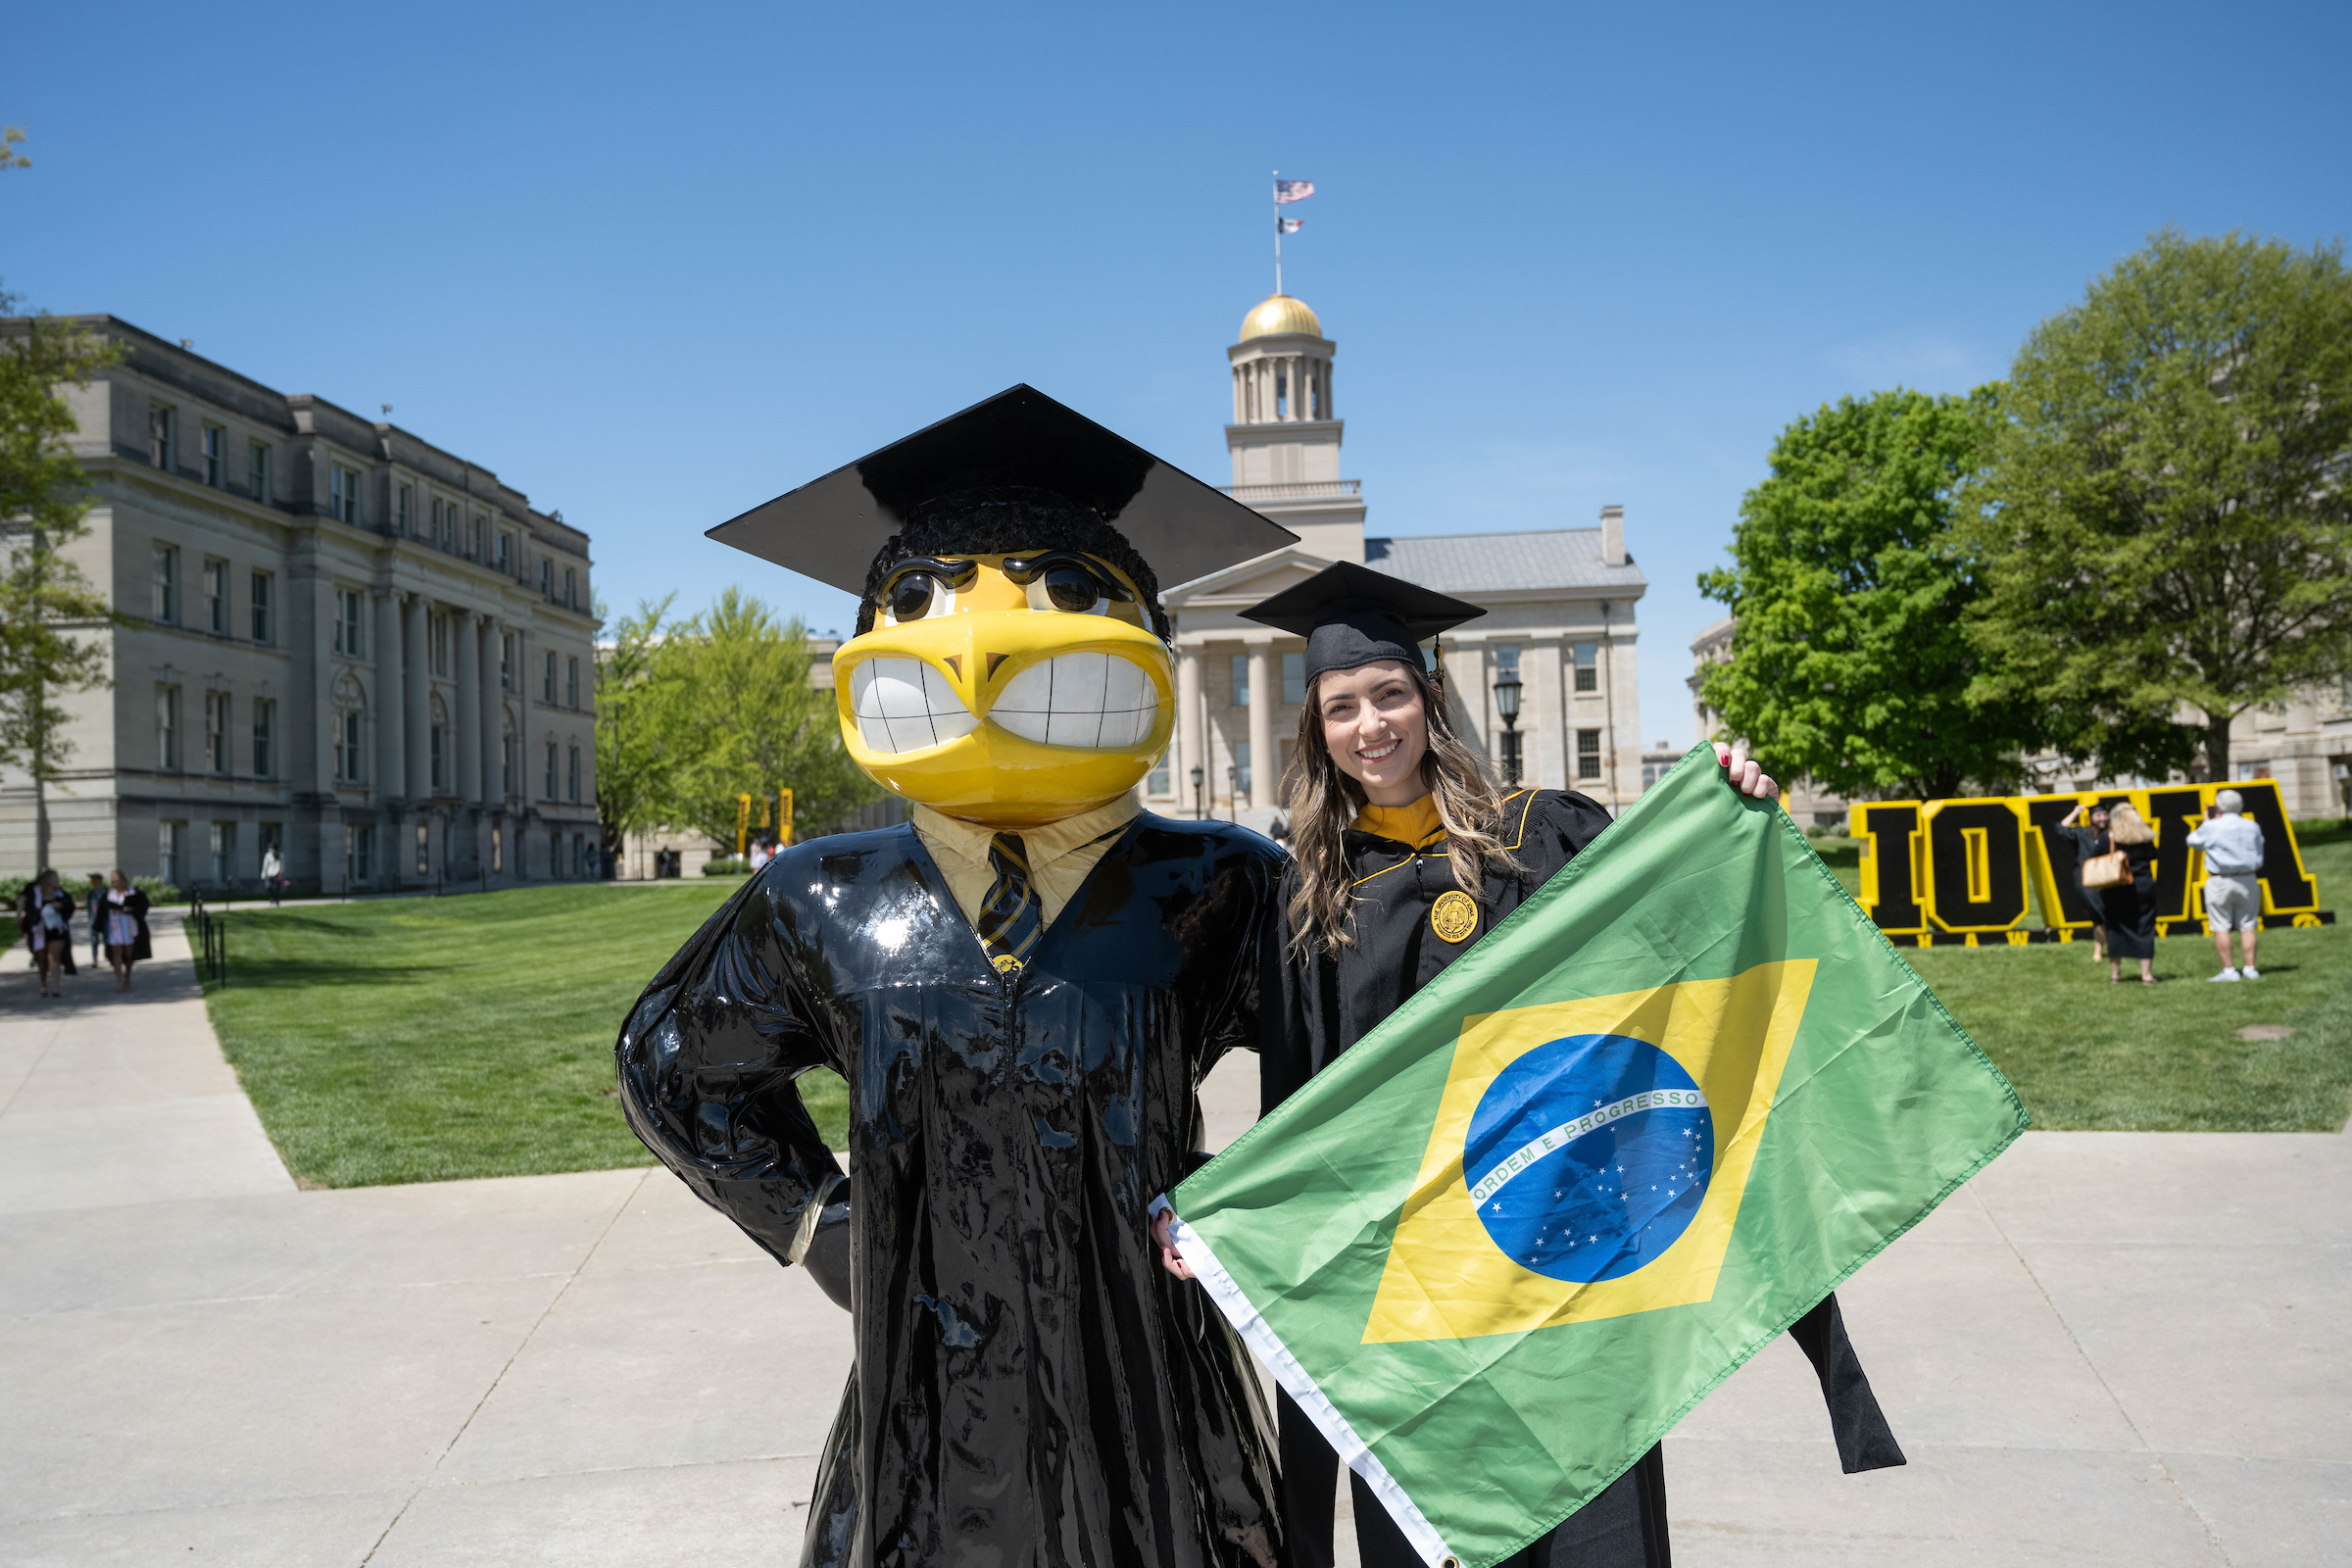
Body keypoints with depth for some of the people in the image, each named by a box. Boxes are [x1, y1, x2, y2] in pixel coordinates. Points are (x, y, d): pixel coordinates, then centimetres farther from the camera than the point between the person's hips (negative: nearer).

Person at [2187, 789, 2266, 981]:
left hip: (2219, 883, -4)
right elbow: (2259, 858, 12)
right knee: (2247, 926, 8)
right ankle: (2250, 968, 7)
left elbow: (2193, 842, 8)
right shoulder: (2252, 827, 4)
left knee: (2221, 927, 0)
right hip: (2248, 880, 4)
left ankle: (2229, 970, -3)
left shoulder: (2212, 827, -9)